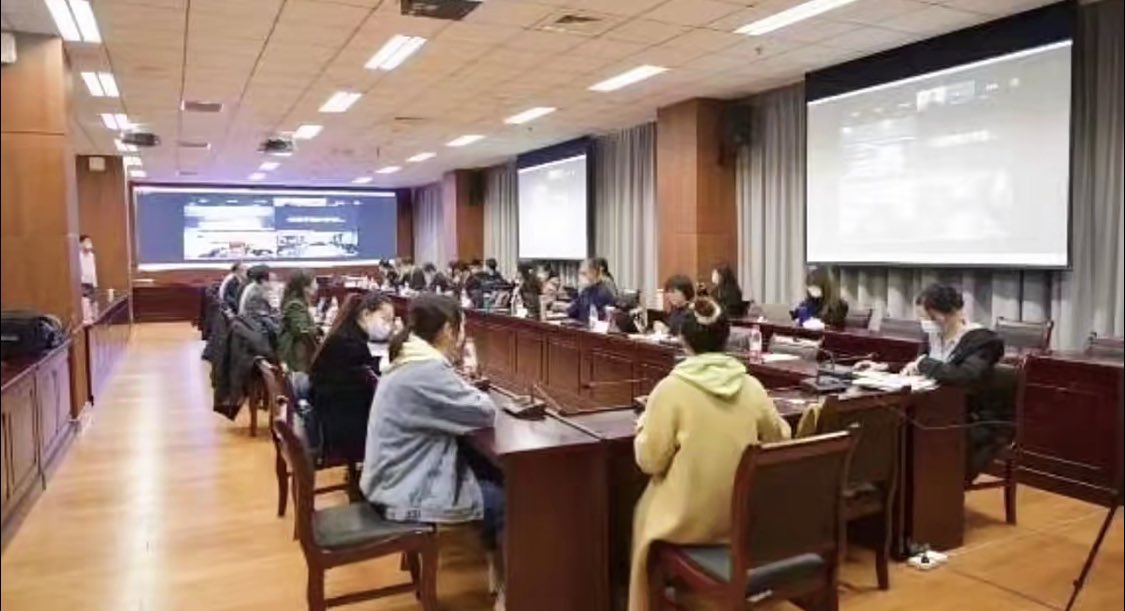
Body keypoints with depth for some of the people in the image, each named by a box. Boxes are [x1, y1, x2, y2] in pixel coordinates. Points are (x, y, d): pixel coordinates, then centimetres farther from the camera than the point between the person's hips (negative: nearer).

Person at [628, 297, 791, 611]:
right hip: (743, 517, 4)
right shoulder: (752, 386, -5)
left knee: (644, 511, 28)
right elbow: (780, 438, 10)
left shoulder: (671, 388, -17)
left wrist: (644, 424, 7)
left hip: (689, 521, -4)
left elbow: (650, 461, -12)